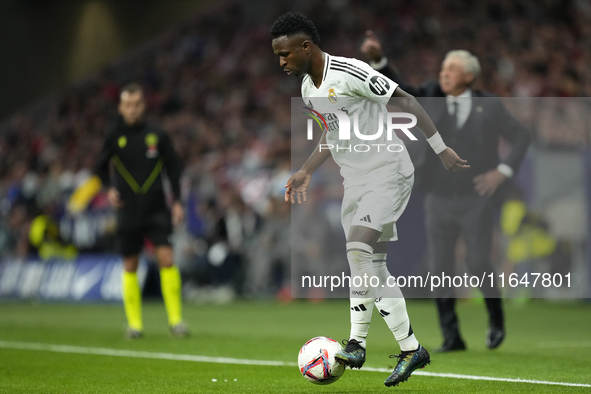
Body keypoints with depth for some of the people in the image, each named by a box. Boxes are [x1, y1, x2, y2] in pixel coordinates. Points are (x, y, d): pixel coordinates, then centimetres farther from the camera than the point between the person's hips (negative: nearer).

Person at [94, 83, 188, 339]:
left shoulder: (157, 135, 2)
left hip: (156, 209, -1)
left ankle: (175, 320, -7)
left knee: (166, 257, -12)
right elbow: (100, 168, 12)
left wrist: (177, 201, 1)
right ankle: (134, 323, 13)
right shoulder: (114, 138, 3)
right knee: (130, 266, 3)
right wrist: (108, 189, -6)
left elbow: (173, 168, 8)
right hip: (128, 210, 1)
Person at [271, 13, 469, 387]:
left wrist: (441, 149, -16)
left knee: (360, 248, -22)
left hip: (387, 173, -9)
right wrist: (305, 172, 19)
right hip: (355, 181, 9)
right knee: (372, 267, 5)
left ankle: (357, 343, -17)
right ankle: (411, 349, 10)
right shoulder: (309, 89, 8)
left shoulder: (350, 72, -19)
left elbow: (405, 100, -15)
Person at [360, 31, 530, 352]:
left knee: (478, 265, -7)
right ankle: (451, 336, 6)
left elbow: (520, 137, 4)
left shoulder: (489, 106, -1)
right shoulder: (432, 98, 5)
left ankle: (495, 318, 21)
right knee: (440, 268, -2)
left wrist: (503, 171, -6)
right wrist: (378, 59, -21)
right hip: (439, 201, 3)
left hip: (476, 199, -3)